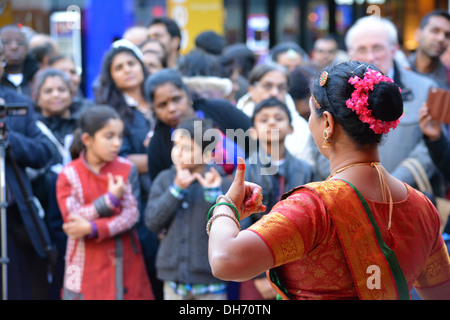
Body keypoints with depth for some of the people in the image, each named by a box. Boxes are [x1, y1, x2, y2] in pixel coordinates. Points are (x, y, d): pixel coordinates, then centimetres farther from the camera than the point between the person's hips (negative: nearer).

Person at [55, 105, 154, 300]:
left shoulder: (126, 169, 1)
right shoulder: (69, 175, -4)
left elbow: (132, 215, -8)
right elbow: (72, 219, -12)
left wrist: (92, 228, -19)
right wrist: (110, 199, -17)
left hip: (125, 261, 2)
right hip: (86, 267, -2)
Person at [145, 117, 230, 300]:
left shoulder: (222, 185, -7)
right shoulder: (165, 180, 2)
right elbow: (152, 222, -7)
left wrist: (214, 194, -23)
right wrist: (177, 189, -15)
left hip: (210, 282, -3)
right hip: (174, 277, 3)